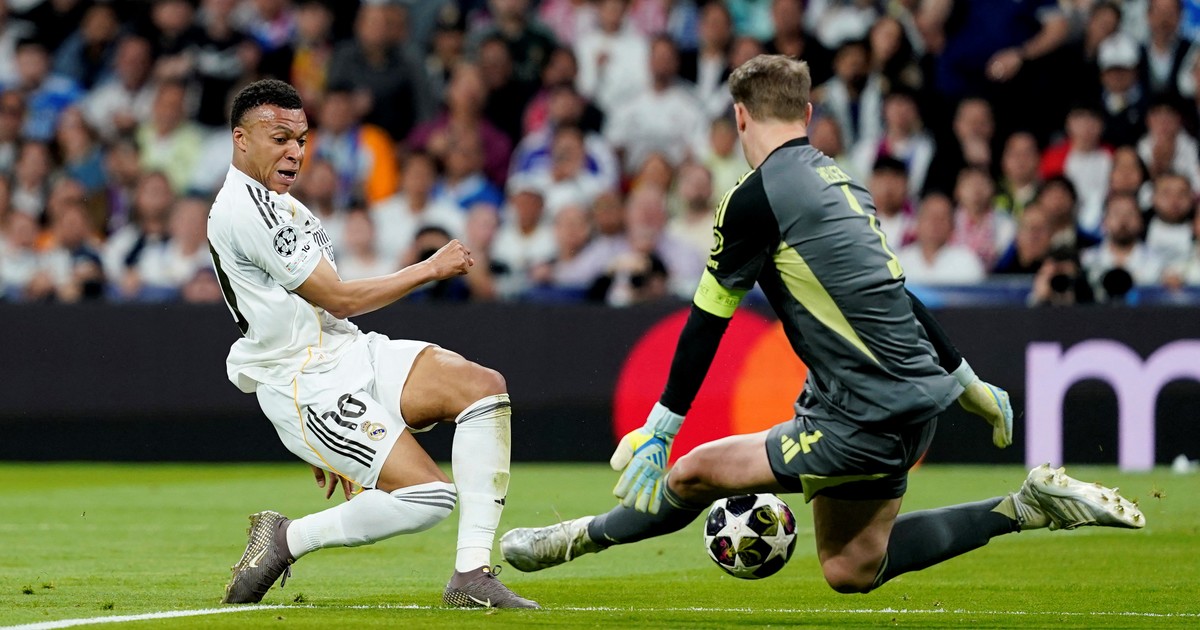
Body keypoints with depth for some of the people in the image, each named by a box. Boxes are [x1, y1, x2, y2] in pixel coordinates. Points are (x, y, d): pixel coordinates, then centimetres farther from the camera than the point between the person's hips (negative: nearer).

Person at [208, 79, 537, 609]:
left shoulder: (279, 205, 21)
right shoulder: (243, 208, -13)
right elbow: (337, 299, -12)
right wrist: (431, 269, -3)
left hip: (352, 355, 10)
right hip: (305, 387, -10)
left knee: (483, 386, -13)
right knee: (429, 498, -22)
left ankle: (472, 576, -15)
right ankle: (286, 539, -1)